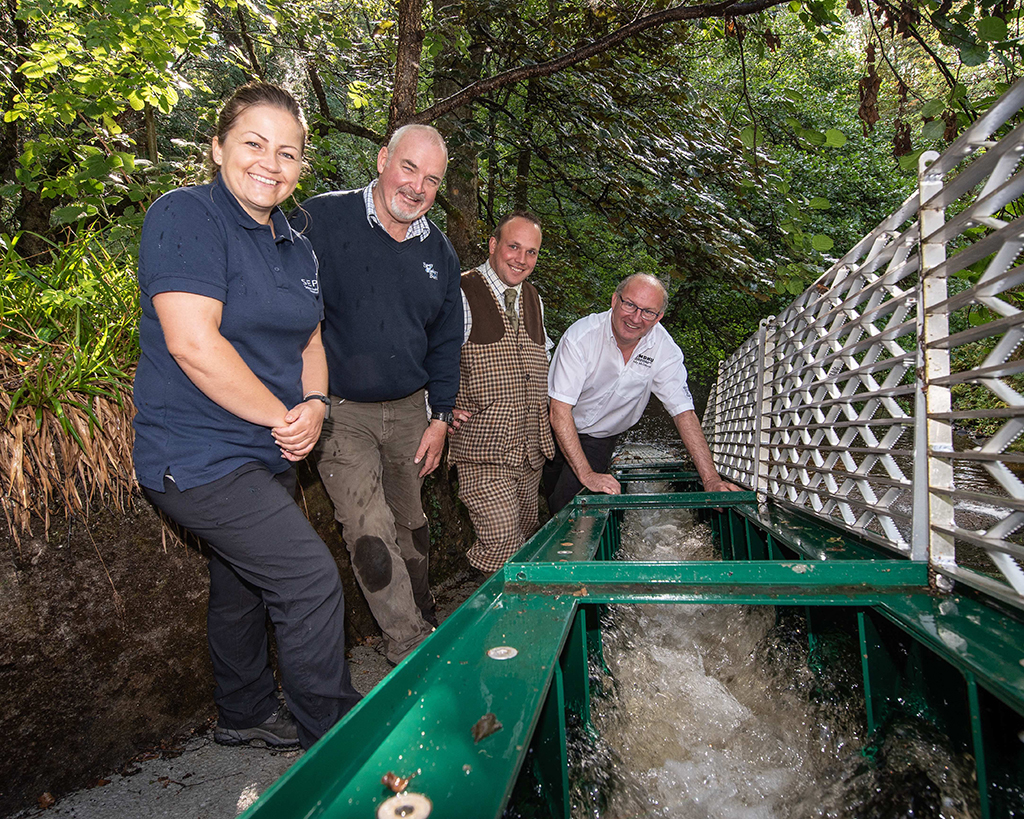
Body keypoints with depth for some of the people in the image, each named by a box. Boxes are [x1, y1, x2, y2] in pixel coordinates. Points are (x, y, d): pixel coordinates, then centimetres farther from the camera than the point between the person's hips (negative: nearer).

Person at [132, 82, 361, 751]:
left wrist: (313, 405, -5)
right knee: (312, 581, -10)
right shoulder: (187, 215, -13)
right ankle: (332, 738, 10)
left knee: (244, 587, 21)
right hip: (200, 456, -8)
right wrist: (282, 417, -16)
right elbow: (193, 345, -23)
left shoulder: (295, 246, 11)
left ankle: (246, 716, 41)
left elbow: (308, 342, 15)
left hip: (266, 454, 8)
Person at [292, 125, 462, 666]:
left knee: (411, 524, 17)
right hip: (339, 410, -4)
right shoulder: (320, 221, -11)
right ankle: (411, 645, 4)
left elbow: (446, 342, 12)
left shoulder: (439, 252, 6)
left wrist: (440, 417, 8)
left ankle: (424, 621, 37)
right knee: (369, 531, -12)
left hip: (408, 409, 5)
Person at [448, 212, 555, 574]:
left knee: (526, 534, 16)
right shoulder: (462, 293, -8)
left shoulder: (533, 299, 14)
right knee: (502, 541, -15)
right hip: (483, 449, -7)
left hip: (530, 448, 7)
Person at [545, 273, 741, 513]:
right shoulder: (580, 336, -29)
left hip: (600, 439, 1)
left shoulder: (664, 349, -20)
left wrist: (711, 479, -26)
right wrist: (586, 475, -38)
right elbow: (559, 411, -31)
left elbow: (684, 412, -17)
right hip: (560, 431, -1)